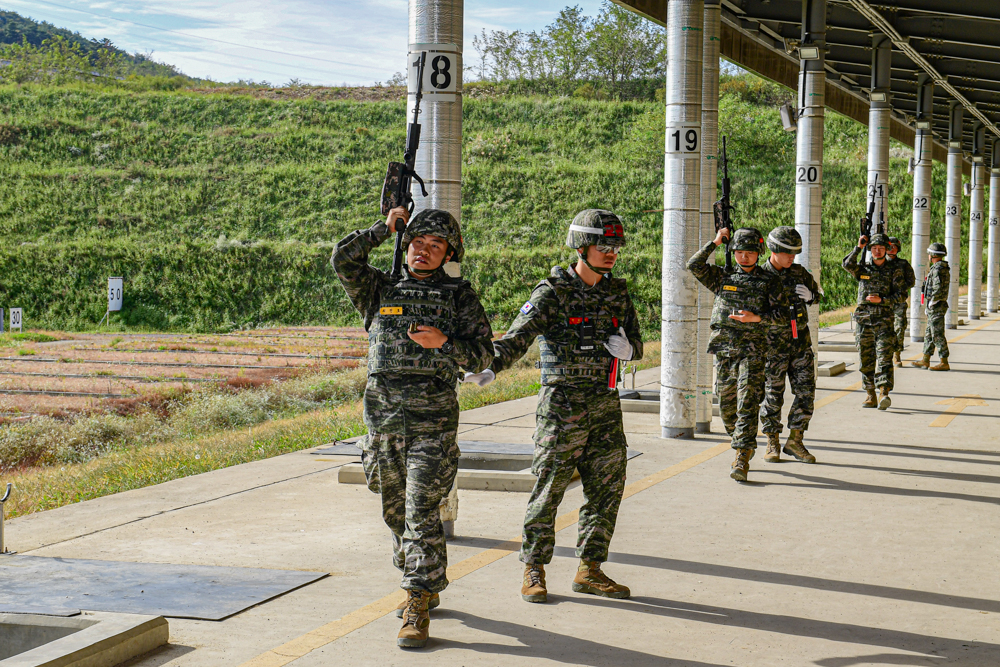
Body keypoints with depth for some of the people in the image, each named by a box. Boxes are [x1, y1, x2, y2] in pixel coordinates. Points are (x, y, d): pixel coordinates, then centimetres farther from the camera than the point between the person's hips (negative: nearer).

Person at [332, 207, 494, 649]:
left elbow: (483, 355, 4)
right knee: (395, 510, 13)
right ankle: (426, 585, 31)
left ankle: (417, 609, -11)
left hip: (433, 418, -4)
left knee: (422, 512, -11)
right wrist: (386, 227, 6)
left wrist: (445, 342, -14)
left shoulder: (460, 296, 7)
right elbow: (343, 259, -3)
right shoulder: (381, 291, 12)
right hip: (383, 417, 4)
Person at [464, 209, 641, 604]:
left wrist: (626, 348, -8)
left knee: (607, 489, 7)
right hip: (562, 406, -6)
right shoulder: (552, 293, -8)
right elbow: (519, 337, -18)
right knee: (549, 489, -1)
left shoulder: (617, 292, 10)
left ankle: (589, 571, 18)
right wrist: (490, 368, -36)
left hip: (606, 407, 6)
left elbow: (636, 345, 17)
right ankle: (534, 571, 10)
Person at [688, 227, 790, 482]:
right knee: (726, 405, 8)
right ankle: (743, 444, 29)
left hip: (753, 349, -4)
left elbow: (782, 315, -1)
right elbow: (694, 265, 1)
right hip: (724, 348, 4)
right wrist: (715, 243, 1)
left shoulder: (770, 281, 5)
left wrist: (756, 317, -16)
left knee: (747, 403, -12)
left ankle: (742, 458, -16)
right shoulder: (722, 277, 12)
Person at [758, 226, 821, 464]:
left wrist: (810, 295, -6)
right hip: (774, 345, -4)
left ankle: (795, 441, 12)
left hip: (801, 342, 4)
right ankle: (773, 444, 15)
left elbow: (818, 293, 15)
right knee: (772, 395, 2)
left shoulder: (799, 272, 3)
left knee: (806, 391, 2)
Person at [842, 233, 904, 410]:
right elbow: (847, 265, -11)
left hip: (884, 319, -2)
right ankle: (871, 396, 12)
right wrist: (858, 247, -14)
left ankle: (884, 394, -22)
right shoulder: (862, 269, 9)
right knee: (866, 360, 5)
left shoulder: (893, 272, 7)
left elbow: (900, 294, 1)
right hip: (863, 319, 2)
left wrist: (881, 300, -11)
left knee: (884, 358, -13)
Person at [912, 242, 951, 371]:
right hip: (935, 308, 10)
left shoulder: (937, 269, -18)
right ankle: (925, 361, 21)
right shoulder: (944, 268, 15)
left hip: (936, 307, -10)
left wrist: (931, 302, -17)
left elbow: (938, 289, -27)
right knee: (929, 334, 15)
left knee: (938, 335, -7)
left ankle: (944, 363, -5)